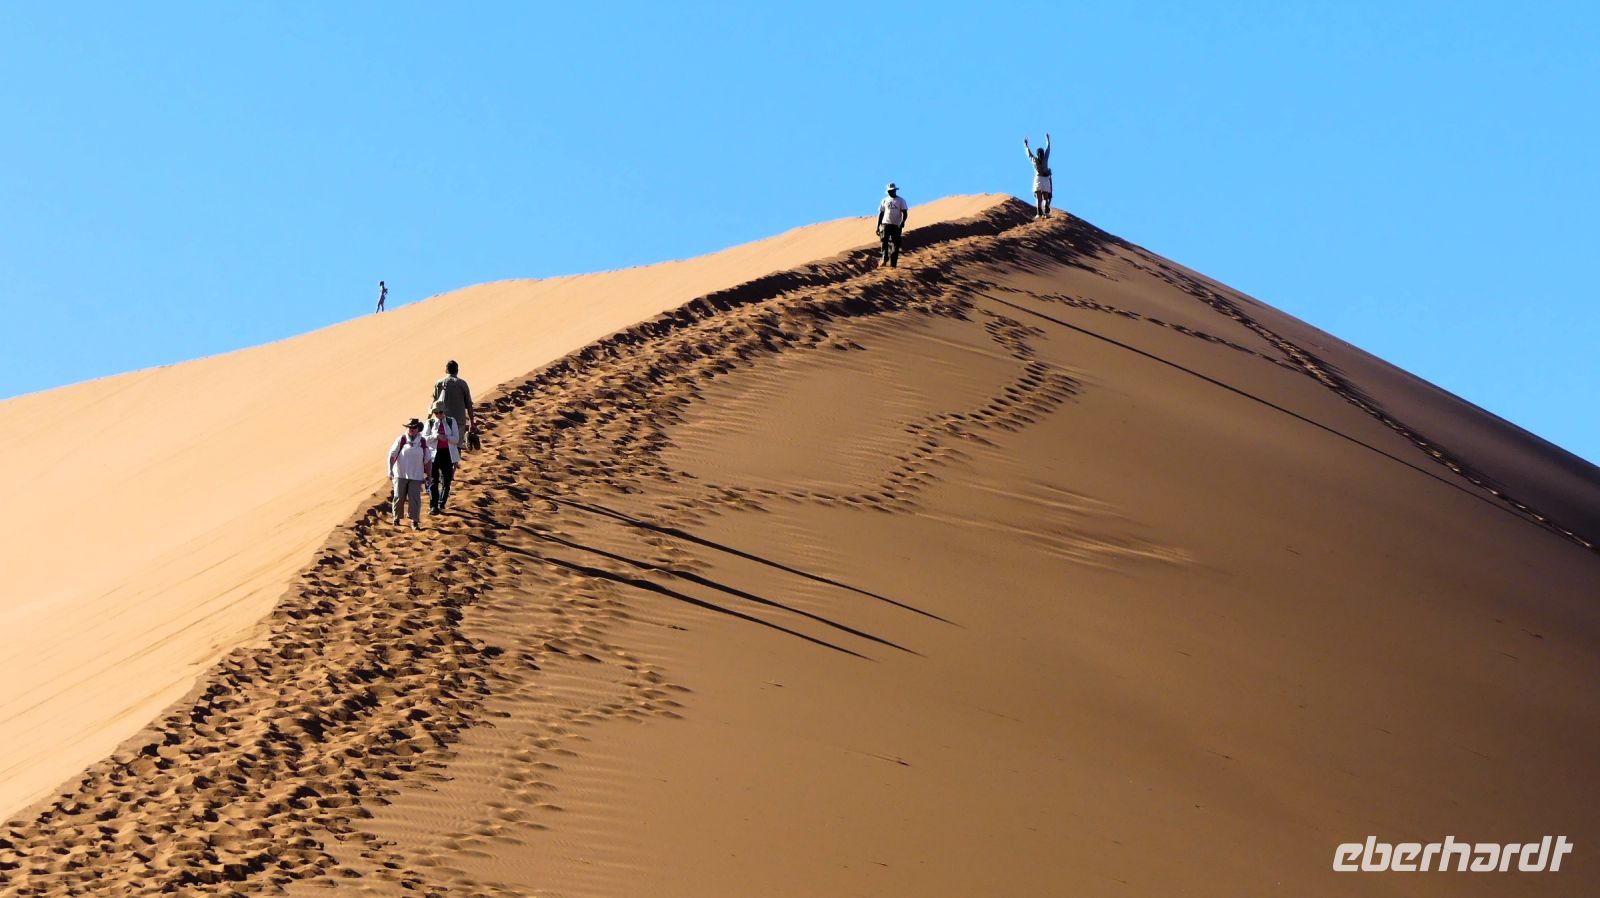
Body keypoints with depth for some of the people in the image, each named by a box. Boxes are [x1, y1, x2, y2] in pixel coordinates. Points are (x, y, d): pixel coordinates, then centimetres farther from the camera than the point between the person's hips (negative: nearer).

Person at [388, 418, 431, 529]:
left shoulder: (423, 442, 3)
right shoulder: (401, 440, -3)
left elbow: (427, 461, 10)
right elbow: (392, 455, -3)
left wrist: (428, 475, 10)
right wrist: (390, 471, -10)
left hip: (416, 476, 1)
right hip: (400, 475, -1)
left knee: (415, 499, -3)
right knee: (399, 497, 3)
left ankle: (415, 521, 3)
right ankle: (396, 518, 20)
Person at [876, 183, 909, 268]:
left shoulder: (901, 201, 5)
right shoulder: (884, 200, 13)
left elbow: (904, 213, -2)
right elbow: (881, 213, 16)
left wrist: (902, 222, -21)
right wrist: (878, 226, 11)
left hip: (896, 225, -1)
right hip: (886, 223, 1)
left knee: (895, 245, 0)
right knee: (884, 240, -23)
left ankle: (893, 264, 6)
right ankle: (884, 259, -26)